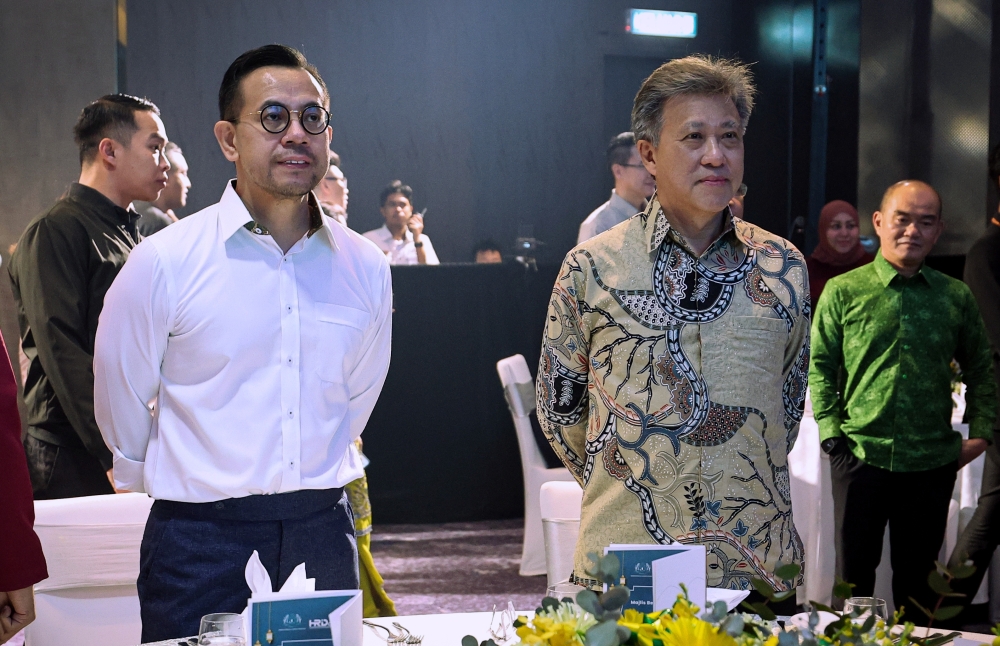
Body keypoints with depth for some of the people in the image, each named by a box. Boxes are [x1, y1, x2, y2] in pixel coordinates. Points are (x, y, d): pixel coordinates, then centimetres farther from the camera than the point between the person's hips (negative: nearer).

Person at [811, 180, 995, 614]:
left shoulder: (956, 297, 6)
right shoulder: (843, 291, 0)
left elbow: (979, 368, 15)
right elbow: (820, 367, 2)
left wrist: (979, 432, 5)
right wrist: (831, 434, -6)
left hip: (932, 463, 2)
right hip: (860, 458, -2)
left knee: (918, 577, 11)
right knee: (854, 569, 7)